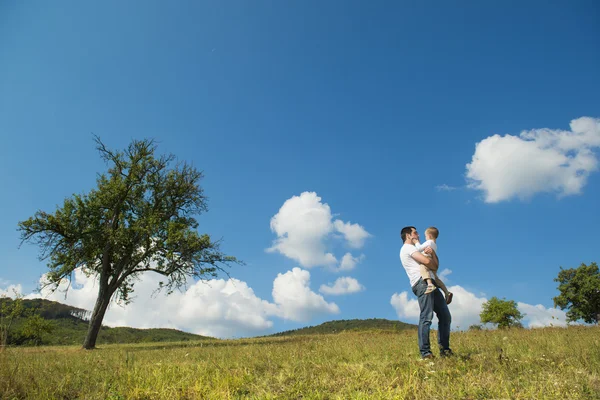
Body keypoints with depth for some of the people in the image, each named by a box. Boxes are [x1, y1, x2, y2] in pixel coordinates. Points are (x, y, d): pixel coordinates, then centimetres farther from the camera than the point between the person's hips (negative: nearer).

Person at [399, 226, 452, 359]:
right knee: (426, 317, -17)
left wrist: (432, 252, 2)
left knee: (445, 316, 7)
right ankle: (425, 352, -17)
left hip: (431, 284, 10)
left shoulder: (416, 250, 32)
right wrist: (434, 266, 10)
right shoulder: (408, 248, 2)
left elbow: (436, 264, 21)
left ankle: (444, 349, 11)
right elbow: (427, 261, -12)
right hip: (422, 283, -10)